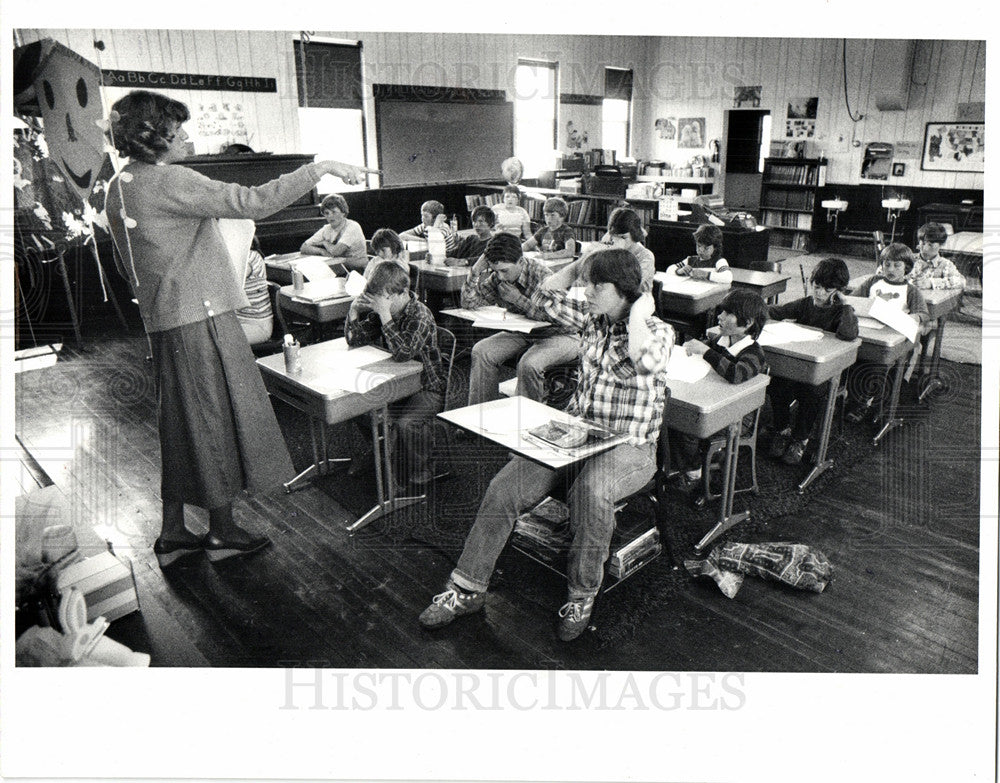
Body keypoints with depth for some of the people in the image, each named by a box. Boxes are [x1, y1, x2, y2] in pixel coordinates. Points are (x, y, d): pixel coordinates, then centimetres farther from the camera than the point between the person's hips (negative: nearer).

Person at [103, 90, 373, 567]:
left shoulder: (117, 189, 12)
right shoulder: (168, 181, -16)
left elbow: (127, 266, 19)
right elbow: (251, 202, -23)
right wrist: (320, 168, -19)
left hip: (163, 321, 9)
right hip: (200, 318, -9)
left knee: (182, 421, 15)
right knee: (217, 418, 2)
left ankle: (172, 534, 24)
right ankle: (222, 532, 15)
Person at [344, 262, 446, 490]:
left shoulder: (420, 316, -22)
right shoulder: (381, 311, 0)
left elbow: (402, 353, -37)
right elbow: (355, 339, 8)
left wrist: (385, 315, -37)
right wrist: (354, 310, -10)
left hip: (428, 388, -8)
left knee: (406, 423, -32)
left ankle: (418, 480, -8)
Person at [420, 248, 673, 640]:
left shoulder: (657, 331, -8)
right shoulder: (592, 318, 9)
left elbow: (645, 362, -33)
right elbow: (545, 297, 20)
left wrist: (637, 315, -18)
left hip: (628, 448, -5)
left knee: (590, 491, -39)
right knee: (503, 488, -13)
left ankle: (582, 597, -14)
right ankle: (467, 589, 0)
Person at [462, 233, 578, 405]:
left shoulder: (541, 276, -23)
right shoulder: (497, 278, -5)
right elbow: (469, 303, -3)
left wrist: (518, 299, -26)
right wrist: (476, 270, -16)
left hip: (559, 336, -6)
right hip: (522, 333, 6)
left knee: (528, 364, -34)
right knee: (481, 351, -14)